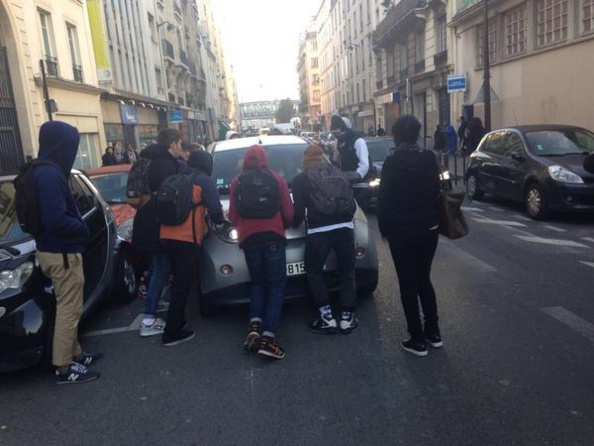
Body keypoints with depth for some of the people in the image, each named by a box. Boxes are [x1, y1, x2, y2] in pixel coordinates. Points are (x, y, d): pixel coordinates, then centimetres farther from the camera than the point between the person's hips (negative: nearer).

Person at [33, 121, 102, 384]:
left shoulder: (44, 171, 10)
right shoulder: (50, 175, -22)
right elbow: (56, 220, -28)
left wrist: (78, 226, 6)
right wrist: (82, 228, -11)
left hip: (54, 249, 10)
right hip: (61, 252, -10)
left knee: (68, 308, 19)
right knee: (69, 309, 0)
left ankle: (75, 354, 31)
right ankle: (64, 368, 11)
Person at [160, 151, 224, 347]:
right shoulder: (205, 182, 1)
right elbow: (215, 209, -5)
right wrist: (219, 220, 16)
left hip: (167, 236, 7)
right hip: (187, 239, -7)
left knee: (179, 282, 20)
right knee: (183, 285, -1)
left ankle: (178, 322, 26)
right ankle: (172, 333, 1)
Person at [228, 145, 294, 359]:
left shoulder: (236, 182, 11)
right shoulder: (276, 178, 8)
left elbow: (233, 216, 9)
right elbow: (289, 212, 5)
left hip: (248, 237, 2)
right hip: (272, 235, -2)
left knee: (257, 282, 17)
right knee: (276, 285, 1)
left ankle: (255, 325, -4)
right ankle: (268, 336, -12)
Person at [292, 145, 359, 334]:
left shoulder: (300, 180, 9)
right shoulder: (338, 174, 20)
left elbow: (299, 211, 4)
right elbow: (352, 204, 18)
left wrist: (294, 224, 24)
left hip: (319, 231, -3)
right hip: (345, 227, 3)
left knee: (313, 272, 13)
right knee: (347, 272, 15)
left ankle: (327, 318, 9)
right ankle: (347, 318, 14)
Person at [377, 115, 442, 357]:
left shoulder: (392, 163, -11)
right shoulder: (430, 158, -2)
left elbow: (384, 199, -8)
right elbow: (436, 192, 4)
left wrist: (384, 228, 3)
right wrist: (431, 219, 16)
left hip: (401, 231, -4)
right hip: (428, 228, 4)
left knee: (408, 284, 6)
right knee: (424, 279, 18)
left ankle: (417, 340, 11)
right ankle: (433, 332, 25)